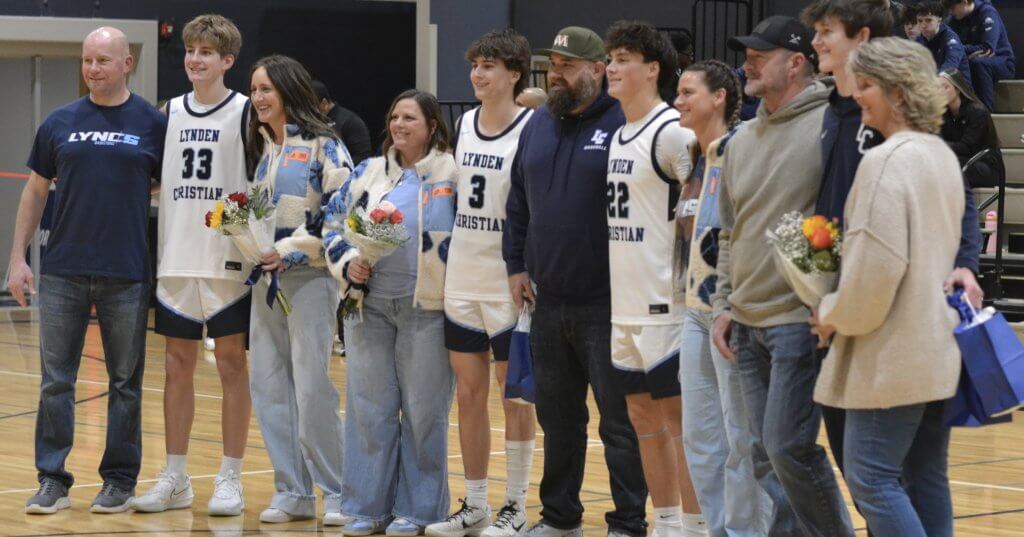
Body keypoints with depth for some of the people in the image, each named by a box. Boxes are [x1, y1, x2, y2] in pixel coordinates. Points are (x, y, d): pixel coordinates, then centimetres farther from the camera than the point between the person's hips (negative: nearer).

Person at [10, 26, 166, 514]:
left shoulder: (152, 124, 1)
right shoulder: (60, 123, 6)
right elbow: (36, 191, 11)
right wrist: (17, 258, 5)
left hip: (127, 274, -2)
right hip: (62, 273, 2)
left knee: (125, 383, 5)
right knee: (55, 381, 2)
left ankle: (119, 481, 13)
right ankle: (52, 480, 7)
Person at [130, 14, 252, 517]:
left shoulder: (245, 112, -3)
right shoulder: (170, 113, 11)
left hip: (229, 262, -4)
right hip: (176, 261, 5)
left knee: (232, 364, 0)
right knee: (178, 366, 7)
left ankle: (230, 479, 7)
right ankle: (174, 479, 14)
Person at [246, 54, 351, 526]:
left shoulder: (322, 146, -7)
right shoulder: (262, 149, 15)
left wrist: (291, 250, -17)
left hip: (309, 277, -7)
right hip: (266, 279, 7)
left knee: (311, 388, -10)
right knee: (268, 385, 4)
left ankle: (336, 494, 0)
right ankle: (292, 492, 11)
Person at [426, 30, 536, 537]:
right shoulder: (463, 126, 9)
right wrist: (446, 269, 15)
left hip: (509, 284, -6)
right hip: (463, 282, 6)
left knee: (514, 396, 2)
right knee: (469, 394, 9)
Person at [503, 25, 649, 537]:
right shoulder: (538, 126, 11)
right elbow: (517, 202, 19)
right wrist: (516, 265, 11)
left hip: (606, 303, -6)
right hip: (547, 302, 7)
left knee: (619, 419, -1)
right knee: (558, 417, 15)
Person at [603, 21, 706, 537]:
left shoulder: (672, 132, -12)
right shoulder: (619, 136, 14)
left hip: (664, 303, -9)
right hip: (624, 303, 9)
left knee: (677, 417, -4)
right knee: (643, 417, 12)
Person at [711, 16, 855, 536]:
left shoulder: (830, 126, -9)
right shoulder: (742, 141, 15)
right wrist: (724, 305, 15)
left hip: (800, 321, -8)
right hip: (749, 324, 8)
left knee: (788, 446, -12)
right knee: (768, 455, 9)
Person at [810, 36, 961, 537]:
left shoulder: (886, 161, -17)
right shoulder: (943, 156, 13)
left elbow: (875, 264, -21)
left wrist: (835, 316, -4)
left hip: (894, 353, -9)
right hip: (940, 347, 9)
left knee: (872, 478, -6)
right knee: (927, 479, 11)